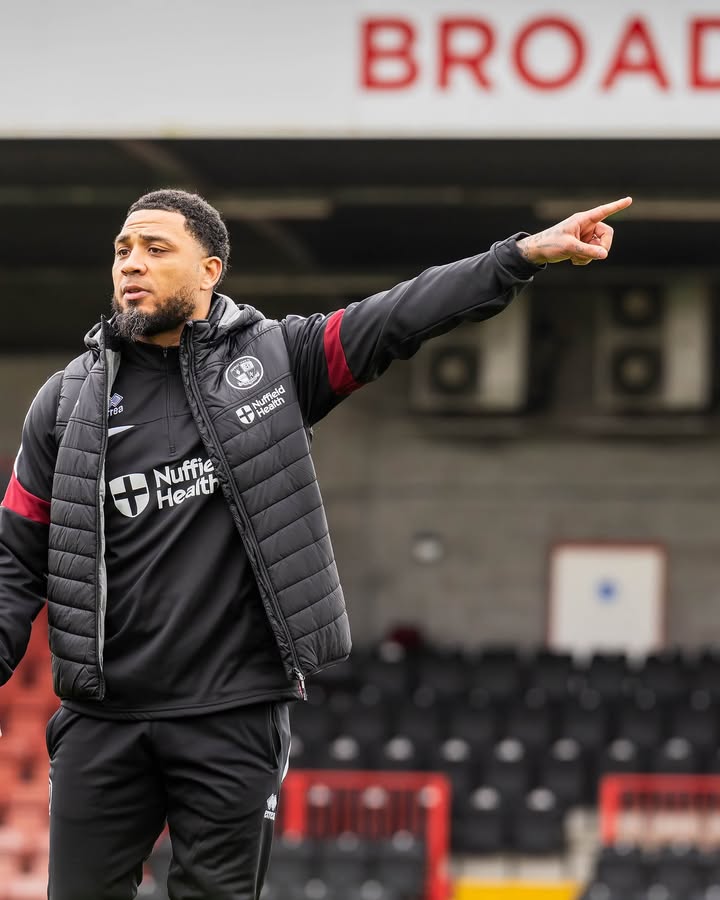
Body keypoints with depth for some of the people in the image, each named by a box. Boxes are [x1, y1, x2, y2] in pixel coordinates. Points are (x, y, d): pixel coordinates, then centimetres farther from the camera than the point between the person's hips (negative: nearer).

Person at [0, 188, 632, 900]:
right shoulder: (70, 401, 6)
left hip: (235, 719, -1)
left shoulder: (275, 359, 3)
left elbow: (402, 316, -6)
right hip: (101, 721, 1)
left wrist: (526, 253, -16)